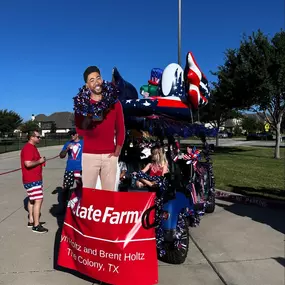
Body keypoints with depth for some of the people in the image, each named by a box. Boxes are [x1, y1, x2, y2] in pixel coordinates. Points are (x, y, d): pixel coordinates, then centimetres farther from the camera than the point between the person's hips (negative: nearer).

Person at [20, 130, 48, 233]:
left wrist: (40, 160, 9)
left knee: (32, 200, 17)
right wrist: (40, 161, -16)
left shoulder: (32, 147, 15)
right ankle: (36, 225, -7)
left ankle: (31, 221, 27)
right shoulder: (28, 148, -18)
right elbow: (28, 163, -29)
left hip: (34, 178, 11)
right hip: (32, 180, -11)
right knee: (38, 200, -12)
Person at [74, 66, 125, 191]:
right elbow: (79, 129, 4)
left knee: (109, 191, 6)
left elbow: (120, 127, 7)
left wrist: (118, 149, -1)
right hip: (89, 154, -1)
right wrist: (88, 118, -14)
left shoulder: (114, 102, 6)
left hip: (110, 155, 1)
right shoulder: (82, 104, 3)